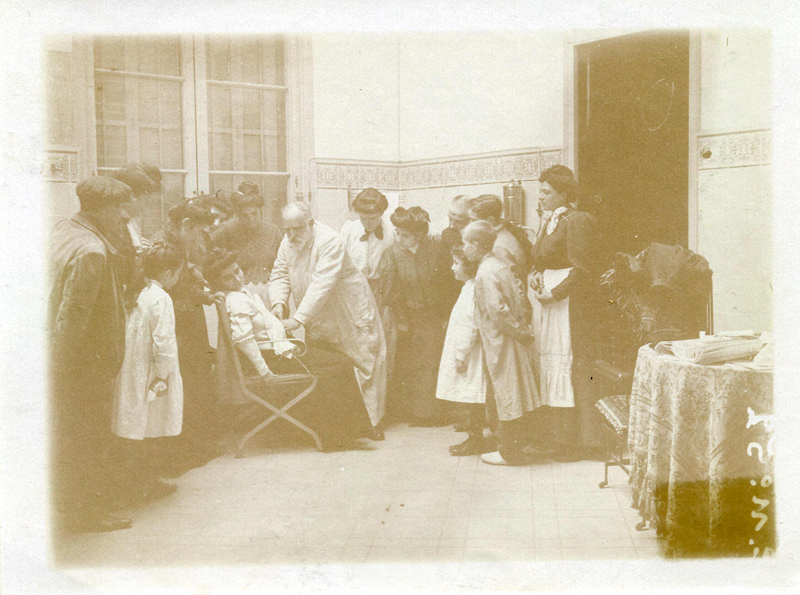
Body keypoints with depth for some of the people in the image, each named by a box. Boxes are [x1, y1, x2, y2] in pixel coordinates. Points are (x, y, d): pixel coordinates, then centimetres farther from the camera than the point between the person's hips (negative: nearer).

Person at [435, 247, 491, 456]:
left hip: (469, 355, -10)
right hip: (465, 353, 10)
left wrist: (461, 355, -21)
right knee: (470, 399, 14)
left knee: (472, 398, -3)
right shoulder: (469, 288, 15)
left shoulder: (472, 290, -18)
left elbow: (470, 326, -23)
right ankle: (474, 437, 21)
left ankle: (475, 440, 4)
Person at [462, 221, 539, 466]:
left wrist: (520, 332, -14)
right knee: (511, 394, 16)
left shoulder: (485, 274, -18)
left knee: (505, 396, 0)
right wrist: (523, 328, 11)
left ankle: (509, 452, 10)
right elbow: (518, 297, 13)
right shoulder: (500, 265, 10)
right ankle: (511, 447, 25)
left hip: (499, 342, -9)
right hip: (511, 339, 9)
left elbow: (498, 310, -23)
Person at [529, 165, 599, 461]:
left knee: (564, 367, -6)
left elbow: (582, 270, -16)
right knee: (545, 365, 7)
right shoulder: (549, 222, 17)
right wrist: (535, 275, 0)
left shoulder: (577, 221, -10)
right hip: (545, 299, 9)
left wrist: (554, 293, -17)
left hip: (567, 303, -9)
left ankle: (570, 442, 2)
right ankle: (550, 435, 13)